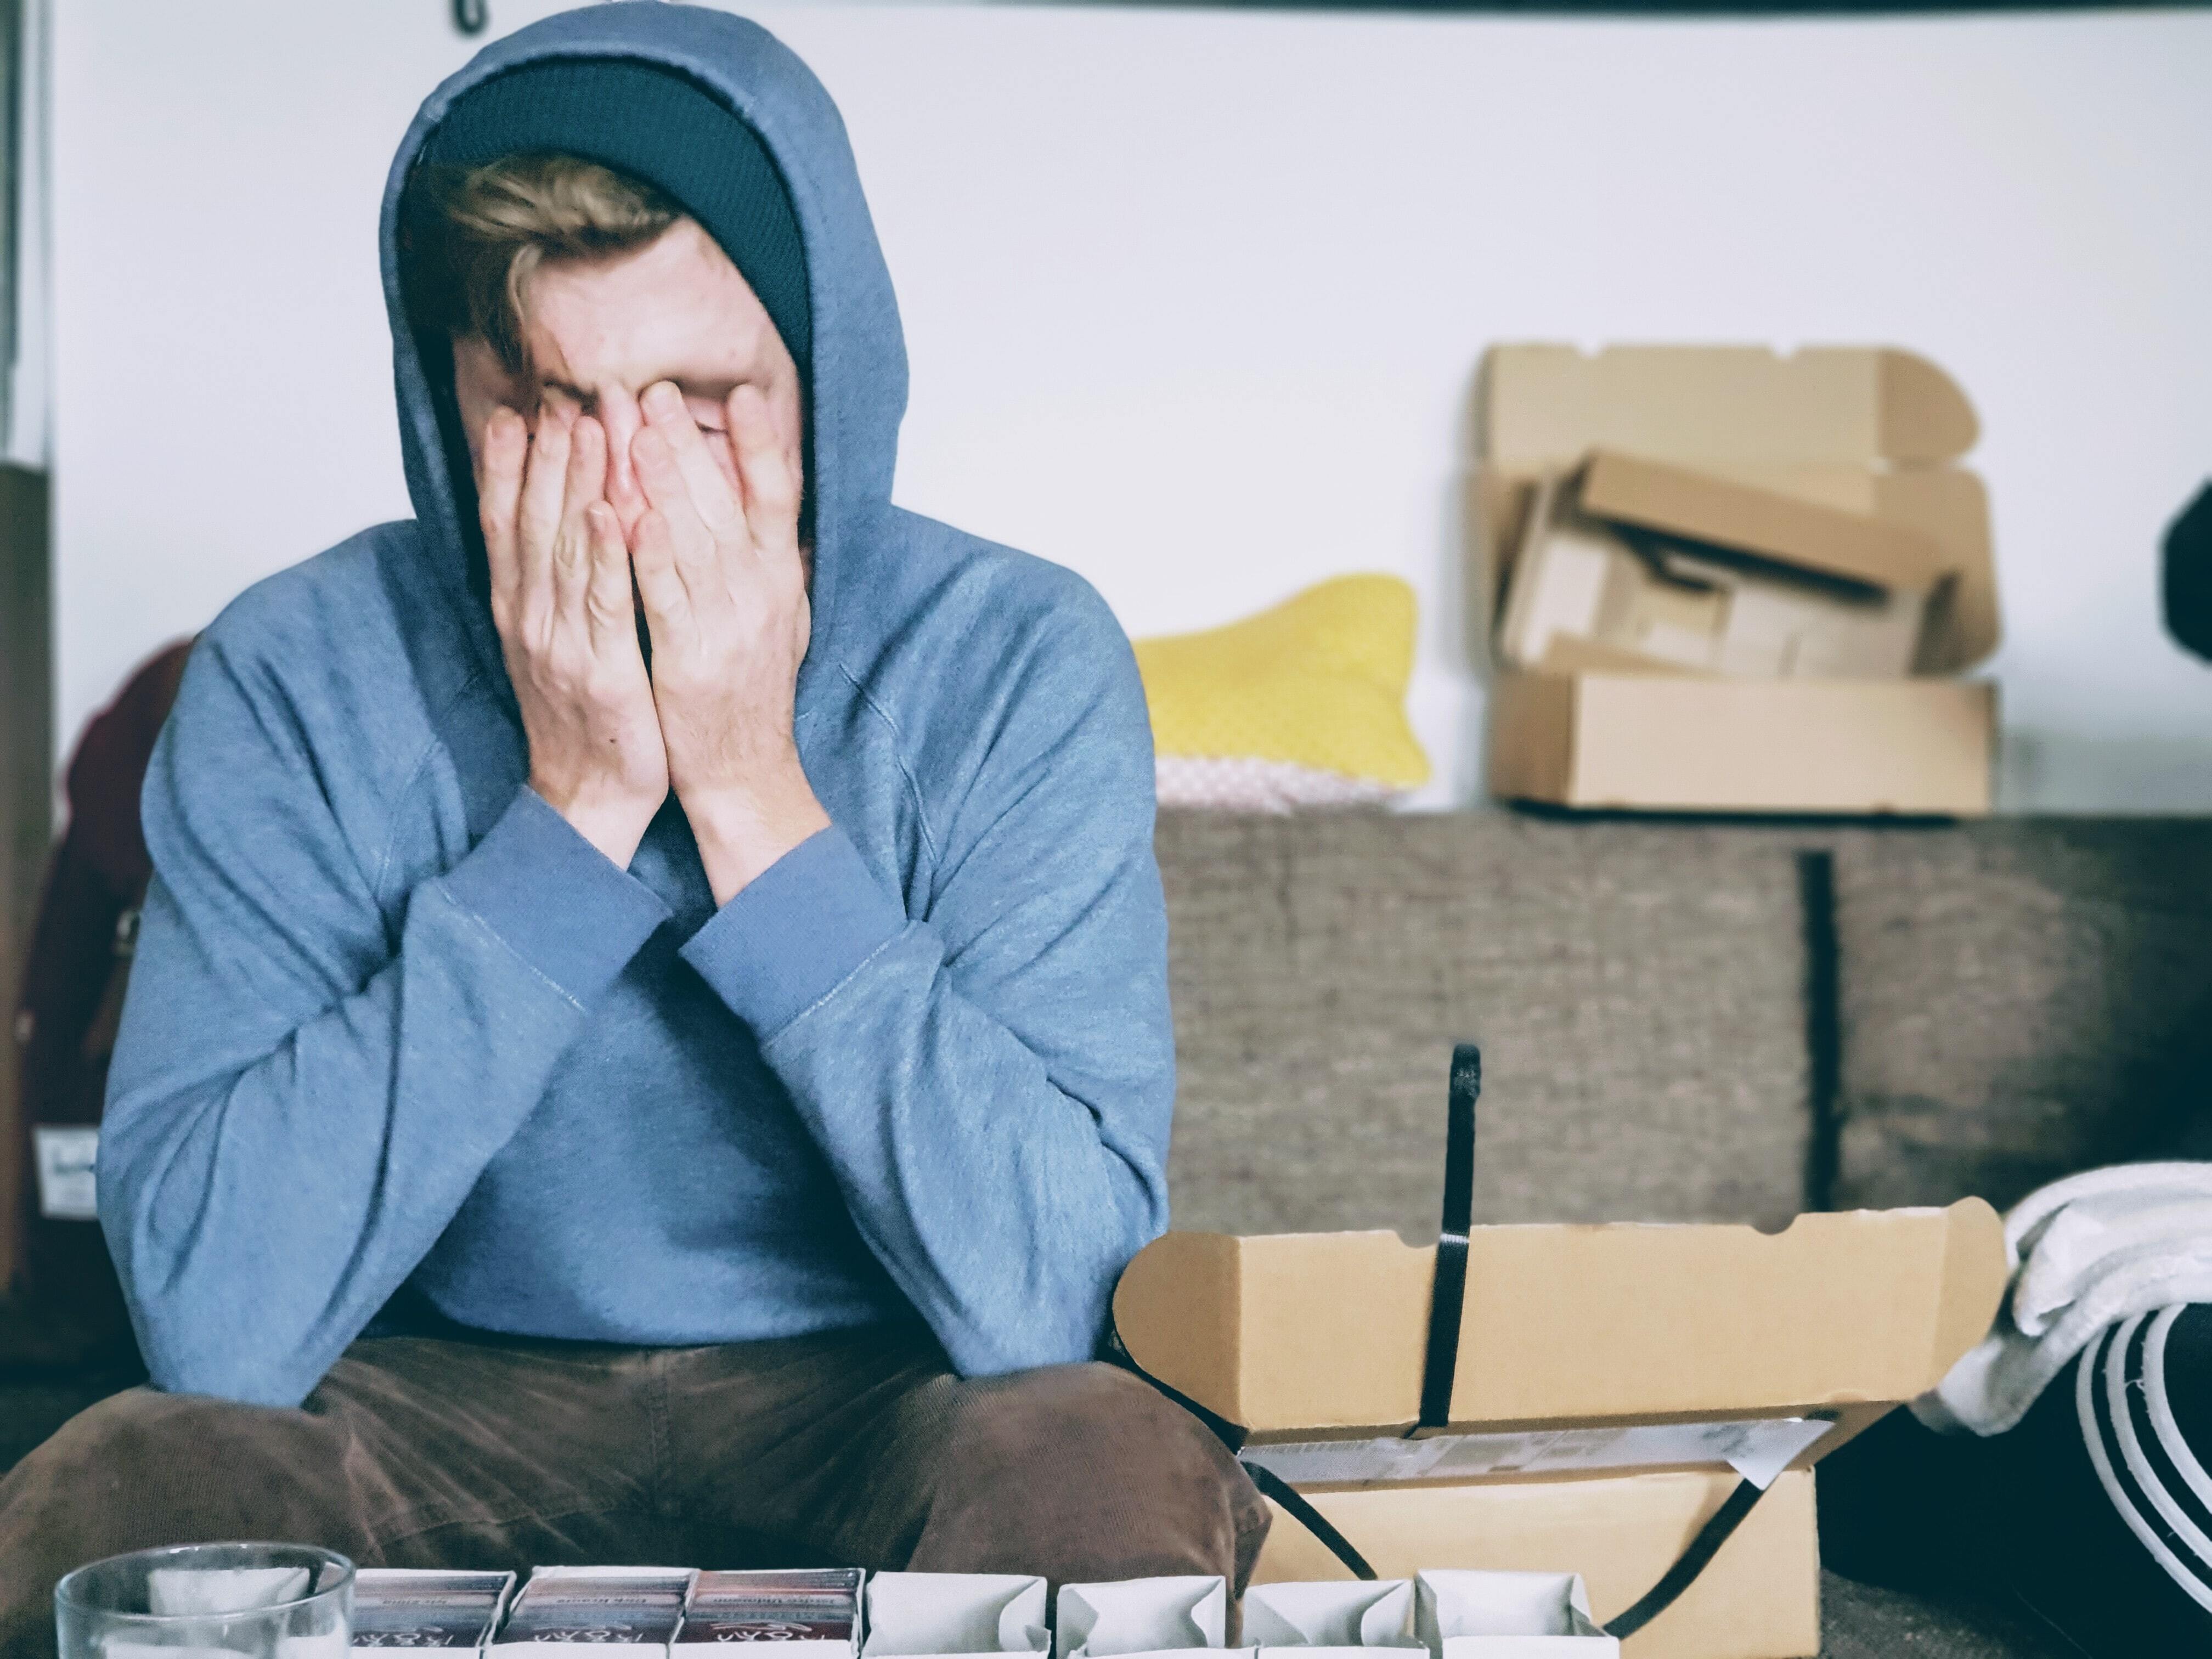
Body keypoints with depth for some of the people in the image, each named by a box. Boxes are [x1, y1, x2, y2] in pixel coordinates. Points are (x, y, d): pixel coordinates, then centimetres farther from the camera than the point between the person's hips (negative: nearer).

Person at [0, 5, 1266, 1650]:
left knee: (1103, 1477, -33)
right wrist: (571, 809, -23)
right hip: (447, 1413, 1)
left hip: (878, 1409, -1)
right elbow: (214, 1329, -20)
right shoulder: (293, 682, -10)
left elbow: (1046, 1298, -21)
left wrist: (751, 791, -24)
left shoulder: (1018, 663, -12)